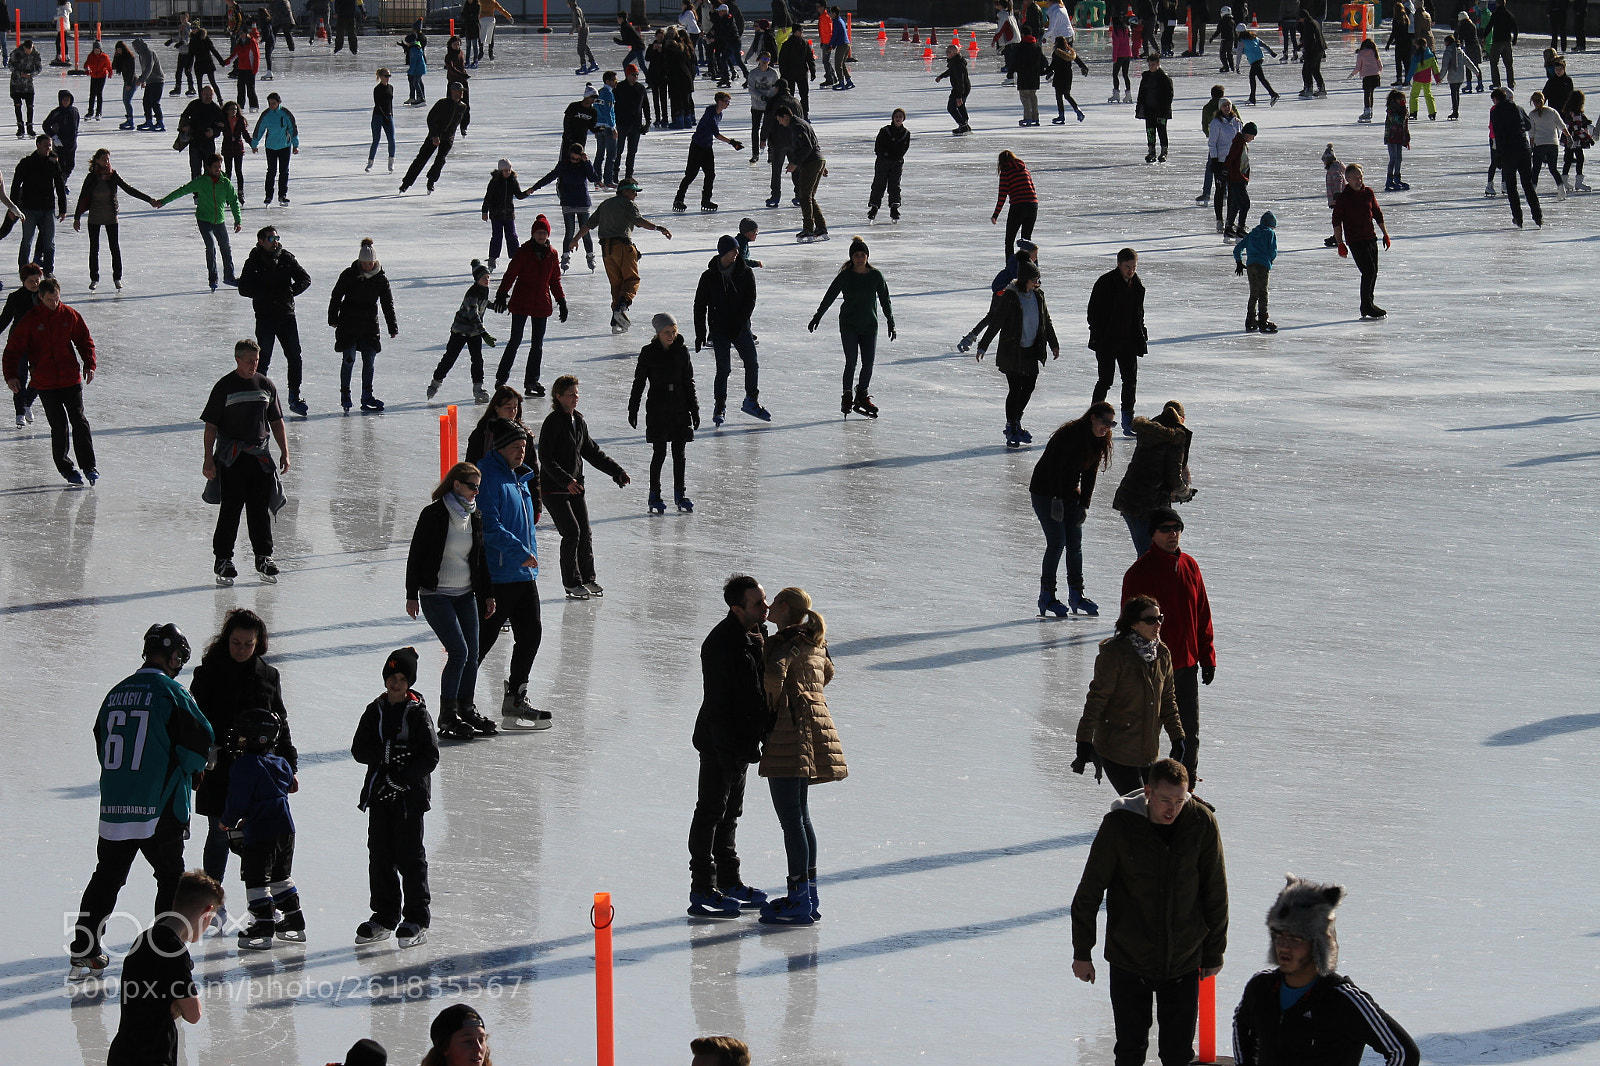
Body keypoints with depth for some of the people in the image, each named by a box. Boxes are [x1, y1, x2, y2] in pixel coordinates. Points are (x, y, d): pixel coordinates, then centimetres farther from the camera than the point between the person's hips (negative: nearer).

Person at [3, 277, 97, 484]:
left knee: (79, 421, -2)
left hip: (71, 379, 1)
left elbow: (85, 340, 12)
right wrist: (11, 376, -9)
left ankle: (88, 466, 5)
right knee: (58, 426, -1)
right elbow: (13, 349, 0)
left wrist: (89, 364, 1)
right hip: (45, 384, -1)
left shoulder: (70, 315, 3)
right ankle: (65, 467, 13)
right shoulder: (30, 321, -3)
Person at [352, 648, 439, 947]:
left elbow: (430, 756, -10)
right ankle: (384, 917, 19)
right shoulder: (375, 712, 8)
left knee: (409, 856, -3)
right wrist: (383, 754, -15)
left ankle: (417, 920, 4)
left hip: (410, 795, -5)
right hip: (378, 793, 5)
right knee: (380, 856, 8)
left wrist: (403, 778, -20)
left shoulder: (418, 713, -6)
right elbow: (359, 750, 4)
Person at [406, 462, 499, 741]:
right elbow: (415, 555, -9)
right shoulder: (434, 514, -13)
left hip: (466, 594, 7)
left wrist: (487, 594, 16)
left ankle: (467, 709, 19)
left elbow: (480, 558, 16)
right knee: (459, 652, -13)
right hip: (436, 595, -7)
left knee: (472, 653, 4)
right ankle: (447, 716, -3)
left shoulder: (475, 516, 7)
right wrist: (412, 595, -9)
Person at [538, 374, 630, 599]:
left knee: (585, 533, 7)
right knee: (572, 532, -11)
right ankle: (572, 583, -1)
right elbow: (545, 458, -19)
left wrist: (617, 471, 14)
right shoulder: (553, 422, -13)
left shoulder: (579, 422, 11)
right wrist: (566, 480, -29)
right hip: (553, 489, -7)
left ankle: (587, 578, 21)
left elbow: (592, 452, 20)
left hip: (575, 487, 7)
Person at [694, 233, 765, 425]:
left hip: (741, 328, 2)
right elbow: (700, 306, 0)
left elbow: (750, 301, -3)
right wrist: (700, 334, -4)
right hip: (719, 329, -2)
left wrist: (739, 325, -13)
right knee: (724, 369, -5)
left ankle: (752, 401, 24)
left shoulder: (746, 273, -1)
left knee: (752, 364, 6)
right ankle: (720, 407, 9)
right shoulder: (709, 277, -4)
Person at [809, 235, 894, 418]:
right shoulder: (845, 276, -5)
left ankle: (862, 395, 18)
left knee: (868, 363, 1)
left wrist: (891, 323, 8)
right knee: (851, 362, -4)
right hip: (849, 325, -2)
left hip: (869, 325, 2)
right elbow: (829, 297, 2)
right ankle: (847, 397, 8)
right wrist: (816, 318, 5)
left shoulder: (875, 275, -1)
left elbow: (885, 300, 7)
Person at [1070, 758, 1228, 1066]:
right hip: (1129, 960, -1)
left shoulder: (1202, 823, -10)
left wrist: (1214, 953, 5)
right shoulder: (1119, 825, -13)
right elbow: (1090, 891, -4)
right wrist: (1082, 952, 0)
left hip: (1184, 961, 1)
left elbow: (1215, 893, 1)